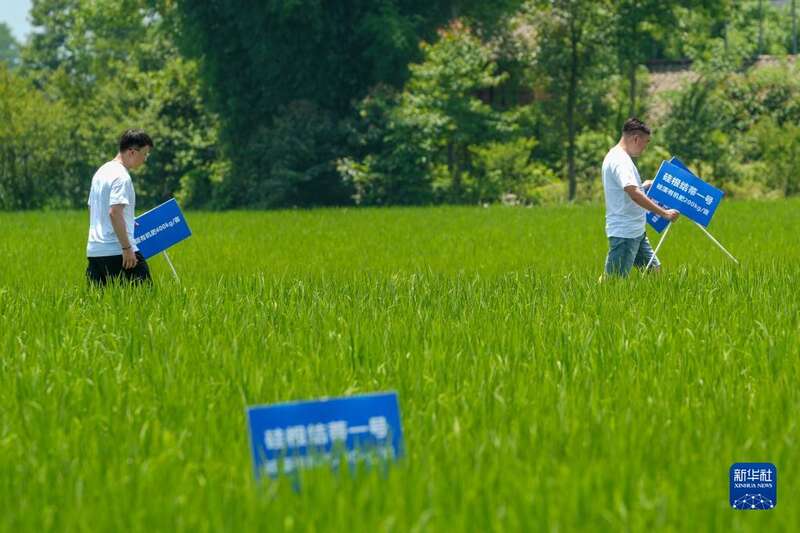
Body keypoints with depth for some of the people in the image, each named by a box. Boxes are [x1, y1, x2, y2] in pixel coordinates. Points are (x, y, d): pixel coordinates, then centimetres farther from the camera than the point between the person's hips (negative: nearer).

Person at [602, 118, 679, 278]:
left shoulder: (618, 156, 16)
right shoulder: (620, 160, -18)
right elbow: (634, 193, -30)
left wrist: (644, 185, 23)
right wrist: (664, 213, -28)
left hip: (636, 231, 11)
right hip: (624, 233, -11)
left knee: (654, 270, 11)